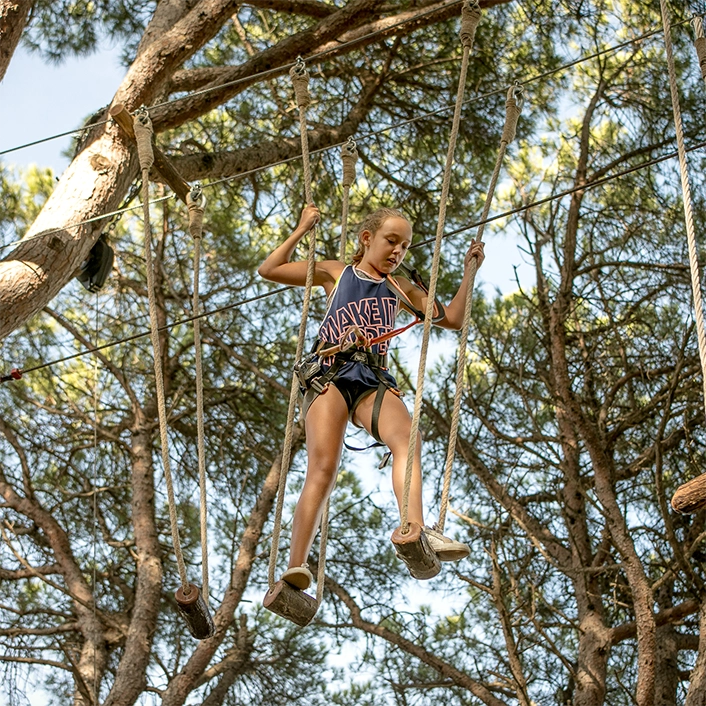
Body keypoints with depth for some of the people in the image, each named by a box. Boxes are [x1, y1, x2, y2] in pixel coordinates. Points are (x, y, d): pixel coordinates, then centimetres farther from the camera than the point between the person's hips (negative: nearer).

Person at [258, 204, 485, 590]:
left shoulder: (399, 288, 29)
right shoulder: (335, 272, 22)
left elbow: (451, 318, 28)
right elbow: (269, 269, 19)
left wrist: (468, 271, 22)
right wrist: (301, 230, 16)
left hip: (373, 380, 2)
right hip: (330, 374, -2)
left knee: (407, 436, -32)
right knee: (323, 467, -22)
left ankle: (415, 528, -52)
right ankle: (296, 567, -28)